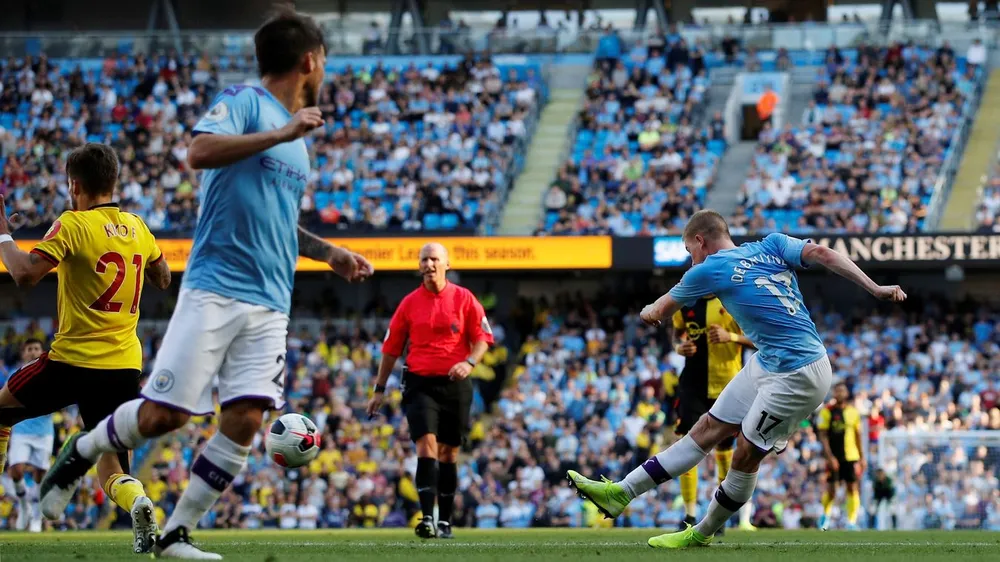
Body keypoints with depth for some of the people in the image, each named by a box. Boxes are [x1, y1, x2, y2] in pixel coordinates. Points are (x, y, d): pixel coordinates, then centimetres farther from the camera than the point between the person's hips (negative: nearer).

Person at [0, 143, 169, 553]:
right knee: (112, 472, 7)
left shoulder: (73, 225, -9)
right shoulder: (137, 227, 10)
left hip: (74, 361, -5)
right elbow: (163, 279, 26)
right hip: (126, 366, 5)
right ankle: (137, 503, -27)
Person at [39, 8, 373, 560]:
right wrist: (281, 133, -24)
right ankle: (82, 451, 20)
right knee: (163, 414, -7)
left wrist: (329, 253, 22)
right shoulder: (243, 102, -4)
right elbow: (199, 151, -24)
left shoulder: (298, 139, 21)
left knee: (244, 421, -6)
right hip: (214, 290, -7)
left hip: (270, 305, 7)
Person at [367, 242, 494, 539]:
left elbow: (483, 339, 3)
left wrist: (469, 362, -16)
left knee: (448, 453, 7)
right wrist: (379, 389, 11)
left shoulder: (464, 298, 3)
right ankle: (427, 518, -23)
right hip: (419, 383, 0)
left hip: (454, 383, 0)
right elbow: (391, 348, 11)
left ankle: (445, 521, 17)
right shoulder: (409, 303, 5)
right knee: (426, 444, -16)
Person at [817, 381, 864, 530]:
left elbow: (858, 436, 15)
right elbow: (823, 436, -6)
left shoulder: (853, 412, 9)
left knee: (852, 489, -3)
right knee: (830, 491, -3)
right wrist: (829, 457, -14)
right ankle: (826, 515, 23)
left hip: (851, 457, 3)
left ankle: (852, 522, 1)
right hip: (833, 457, -3)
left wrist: (862, 458, 13)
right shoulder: (827, 411, -3)